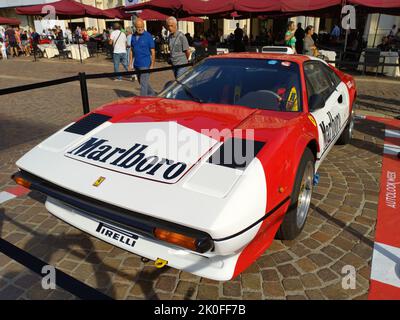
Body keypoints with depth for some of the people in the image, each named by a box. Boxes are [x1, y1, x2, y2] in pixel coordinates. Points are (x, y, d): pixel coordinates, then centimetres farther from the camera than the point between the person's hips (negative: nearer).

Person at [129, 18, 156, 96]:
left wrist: (152, 65, -11)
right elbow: (132, 50, 15)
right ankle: (152, 94, 36)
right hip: (136, 64, 7)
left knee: (143, 84, -7)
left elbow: (153, 51, -7)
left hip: (145, 64, -7)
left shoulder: (148, 36, -7)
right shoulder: (133, 36, 9)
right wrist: (130, 63, 10)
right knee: (142, 83, 18)